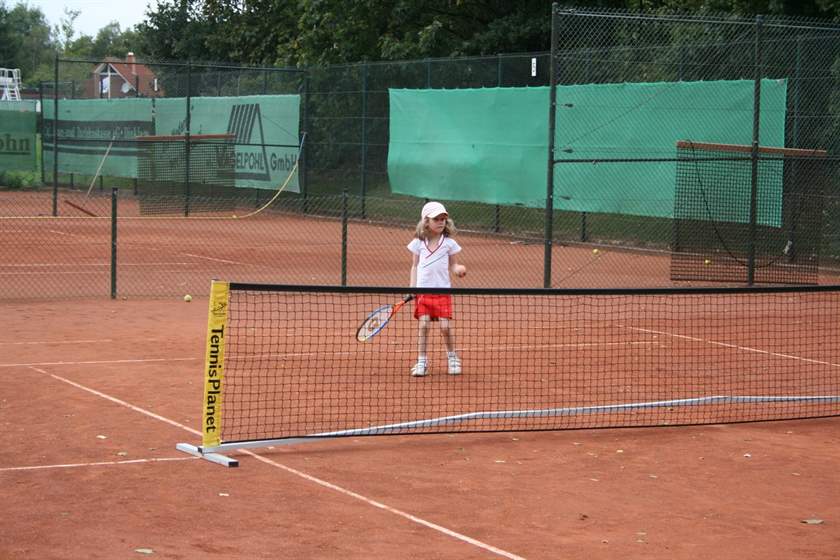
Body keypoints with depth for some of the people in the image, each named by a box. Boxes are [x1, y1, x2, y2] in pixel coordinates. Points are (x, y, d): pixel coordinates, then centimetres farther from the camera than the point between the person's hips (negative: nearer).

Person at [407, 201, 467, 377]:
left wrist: (458, 269, -15)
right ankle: (422, 362, 4)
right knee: (423, 325, -4)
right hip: (423, 290, 1)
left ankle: (452, 358, 16)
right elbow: (415, 266, 11)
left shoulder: (449, 243, 2)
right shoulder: (419, 243, 5)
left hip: (442, 291, -1)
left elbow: (453, 265, 8)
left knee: (445, 326, -6)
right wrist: (412, 287, 1)